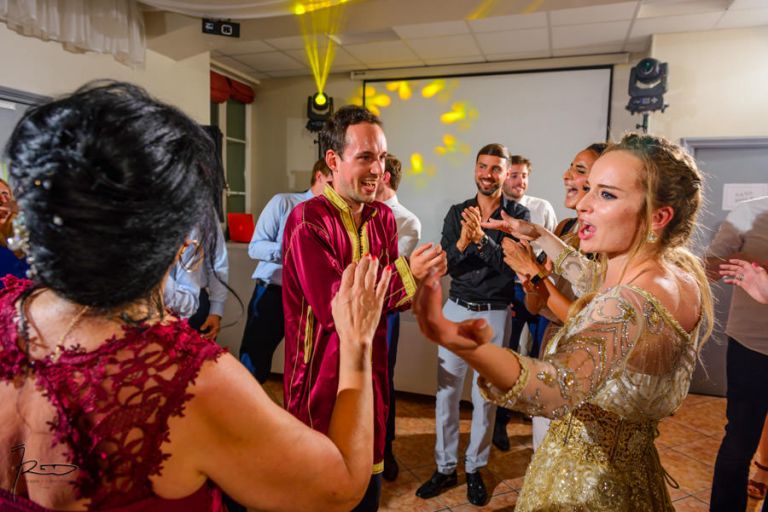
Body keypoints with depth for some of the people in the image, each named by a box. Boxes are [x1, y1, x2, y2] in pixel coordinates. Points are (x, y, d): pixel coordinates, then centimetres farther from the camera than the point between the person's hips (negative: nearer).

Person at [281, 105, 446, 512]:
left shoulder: (383, 217, 5)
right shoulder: (308, 220, -18)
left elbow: (394, 296, 5)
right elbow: (333, 307, -24)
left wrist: (421, 280, -16)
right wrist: (406, 274, -26)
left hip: (370, 370, 7)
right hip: (322, 376, -6)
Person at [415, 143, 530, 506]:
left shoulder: (518, 214, -3)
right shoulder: (457, 213, 4)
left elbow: (513, 265, -15)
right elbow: (445, 266, -3)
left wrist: (481, 236, -26)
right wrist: (462, 241, -22)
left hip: (494, 313, -2)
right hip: (456, 309, 2)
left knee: (485, 395, 8)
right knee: (446, 391, 6)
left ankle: (475, 469, 26)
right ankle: (445, 467, 22)